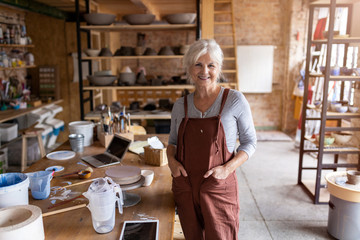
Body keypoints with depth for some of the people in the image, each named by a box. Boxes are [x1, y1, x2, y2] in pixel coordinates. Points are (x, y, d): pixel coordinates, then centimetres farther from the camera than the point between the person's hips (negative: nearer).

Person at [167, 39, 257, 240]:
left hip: (219, 187, -3)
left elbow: (250, 142, -2)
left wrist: (227, 168, -16)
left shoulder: (235, 100, -8)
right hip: (185, 187, 3)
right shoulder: (180, 105, 3)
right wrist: (171, 160, -5)